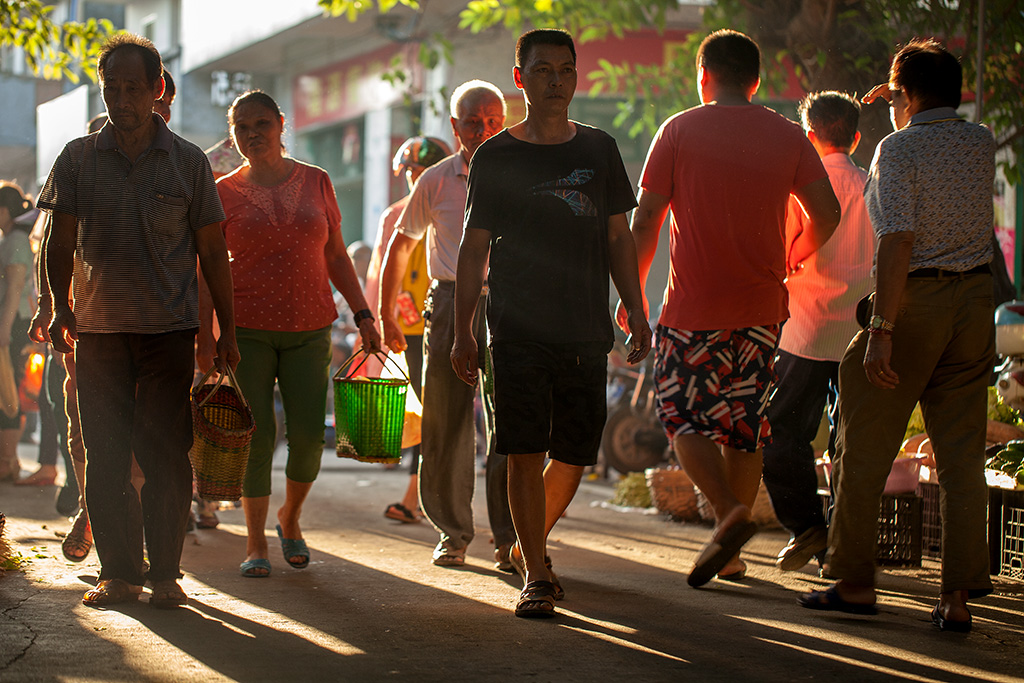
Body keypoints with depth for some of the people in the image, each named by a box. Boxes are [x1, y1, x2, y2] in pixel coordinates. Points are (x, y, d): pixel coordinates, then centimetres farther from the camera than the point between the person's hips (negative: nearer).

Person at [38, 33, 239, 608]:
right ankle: (118, 573, 9)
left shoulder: (188, 162, 4)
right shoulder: (78, 159, 6)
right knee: (104, 458, 2)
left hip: (169, 329, -1)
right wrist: (61, 308, -3)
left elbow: (213, 251, 7)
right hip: (98, 328, 2)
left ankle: (165, 573, 4)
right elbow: (61, 243, 9)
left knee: (167, 455, -4)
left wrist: (227, 330, 5)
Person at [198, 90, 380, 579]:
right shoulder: (224, 193, 2)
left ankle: (290, 518, 22)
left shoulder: (316, 183, 8)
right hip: (246, 331, -2)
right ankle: (255, 543, 6)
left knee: (308, 435, -5)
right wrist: (204, 336, -4)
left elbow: (335, 256, 13)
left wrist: (362, 313, 6)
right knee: (256, 434, -5)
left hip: (309, 329, 2)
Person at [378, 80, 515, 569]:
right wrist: (386, 316, 13)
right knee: (446, 426, 3)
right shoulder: (435, 182, 6)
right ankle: (453, 534, 17)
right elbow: (400, 245, 15)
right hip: (450, 304, 1)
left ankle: (508, 541, -4)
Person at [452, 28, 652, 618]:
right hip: (517, 330, -3)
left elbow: (617, 238, 14)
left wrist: (636, 312, 7)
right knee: (526, 453, -9)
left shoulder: (599, 150, 11)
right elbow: (474, 249, 5)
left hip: (586, 331, 3)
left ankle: (533, 543, 30)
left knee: (573, 457, 5)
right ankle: (536, 576, -2)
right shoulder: (495, 157, 3)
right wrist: (463, 331, 1)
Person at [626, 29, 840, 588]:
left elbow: (645, 218, -4)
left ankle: (728, 515, -16)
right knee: (744, 424, 12)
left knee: (682, 416, 5)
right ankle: (730, 553, 16)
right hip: (762, 309, 4)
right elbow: (826, 215, 4)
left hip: (694, 308, -4)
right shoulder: (788, 138, 5)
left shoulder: (680, 131, -3)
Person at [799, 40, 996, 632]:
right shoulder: (982, 143, 7)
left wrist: (881, 330, -22)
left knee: (866, 446, 7)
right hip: (976, 298, 6)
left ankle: (855, 582, 14)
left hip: (915, 300, -6)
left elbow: (898, 240, -20)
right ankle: (959, 593, 3)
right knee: (962, 453, 6)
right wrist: (913, 113, 29)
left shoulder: (899, 148, -10)